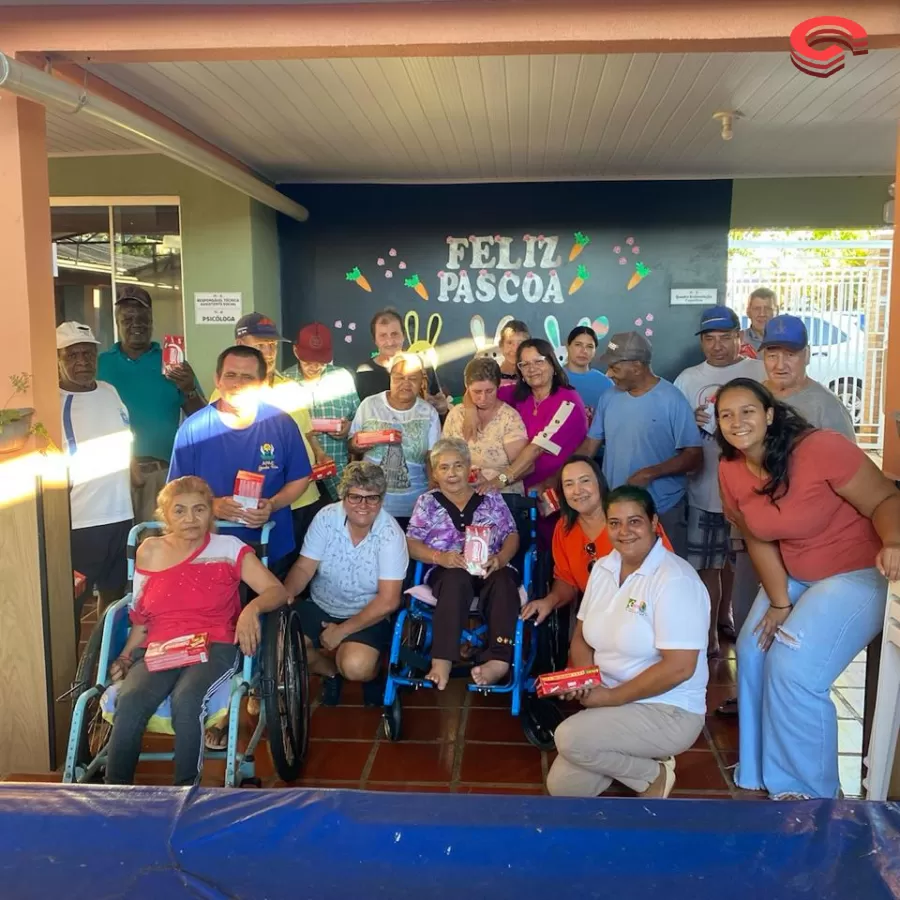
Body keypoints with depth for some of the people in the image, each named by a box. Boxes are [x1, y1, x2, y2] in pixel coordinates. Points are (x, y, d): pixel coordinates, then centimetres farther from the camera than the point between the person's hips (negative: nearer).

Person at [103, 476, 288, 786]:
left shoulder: (229, 548, 5)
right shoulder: (149, 551, 14)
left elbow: (278, 592, -2)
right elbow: (140, 618, 19)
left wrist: (253, 608, -23)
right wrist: (124, 657, 4)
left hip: (213, 647, -2)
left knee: (186, 701, -34)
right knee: (130, 701, -30)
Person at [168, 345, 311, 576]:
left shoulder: (281, 423, -7)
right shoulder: (192, 429, -9)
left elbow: (300, 478, 1)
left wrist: (272, 505, -17)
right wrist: (212, 505, -23)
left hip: (274, 549, 1)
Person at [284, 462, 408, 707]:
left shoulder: (391, 534, -20)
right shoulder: (326, 518, -11)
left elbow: (388, 601, -20)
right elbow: (304, 568, -6)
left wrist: (342, 631, -18)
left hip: (369, 616, -4)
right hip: (320, 607, 4)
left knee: (355, 666, -31)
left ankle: (372, 674, 9)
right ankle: (330, 671, 12)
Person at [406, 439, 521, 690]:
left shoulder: (491, 497, 16)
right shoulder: (427, 502, 14)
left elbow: (512, 535, 12)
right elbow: (411, 544, 6)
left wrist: (501, 558, -11)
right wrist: (440, 557, -14)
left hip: (489, 571, 2)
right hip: (448, 573, -1)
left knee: (504, 581, -35)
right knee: (457, 578, -38)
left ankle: (498, 660, -47)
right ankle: (442, 662, -47)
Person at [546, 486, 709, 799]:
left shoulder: (675, 580, -20)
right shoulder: (602, 568, 3)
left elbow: (679, 667, -25)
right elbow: (582, 638, 10)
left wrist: (612, 696, -19)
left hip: (669, 711, -7)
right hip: (612, 703, 7)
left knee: (570, 739, -24)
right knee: (562, 787, -1)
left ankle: (655, 774, 0)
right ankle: (635, 759, 20)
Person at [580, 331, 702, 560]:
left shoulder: (671, 400, -12)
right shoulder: (608, 398, 4)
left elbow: (694, 456, -12)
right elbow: (588, 448, 8)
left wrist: (651, 473, -24)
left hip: (662, 511, -4)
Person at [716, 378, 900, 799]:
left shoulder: (820, 448, -26)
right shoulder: (730, 471, -6)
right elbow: (759, 540, 1)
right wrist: (779, 602, -6)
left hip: (860, 572, -7)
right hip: (793, 576, 7)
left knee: (794, 670, -16)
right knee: (752, 654, 4)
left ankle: (808, 792, 8)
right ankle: (760, 775, 27)